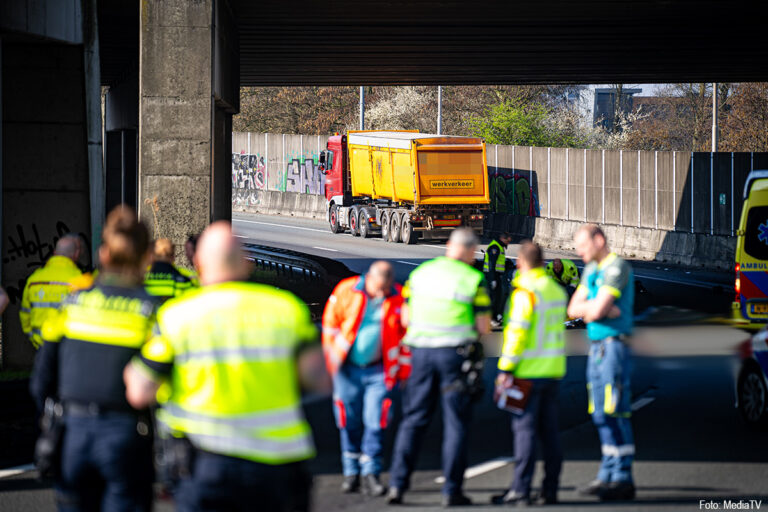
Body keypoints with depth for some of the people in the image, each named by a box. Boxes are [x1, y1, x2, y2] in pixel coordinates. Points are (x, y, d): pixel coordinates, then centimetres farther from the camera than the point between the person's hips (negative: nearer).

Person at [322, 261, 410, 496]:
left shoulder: (398, 299, -5)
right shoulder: (346, 291, -6)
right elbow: (330, 323, 5)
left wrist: (404, 369, 6)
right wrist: (332, 357, 5)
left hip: (379, 370, -1)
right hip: (347, 369, 1)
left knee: (375, 422, -6)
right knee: (350, 423, 6)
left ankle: (370, 474, 0)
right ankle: (351, 472, 17)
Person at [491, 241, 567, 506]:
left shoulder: (525, 292, -14)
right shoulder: (557, 291, 12)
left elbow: (517, 331, -18)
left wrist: (506, 367, -16)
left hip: (529, 371, -7)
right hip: (553, 370, 7)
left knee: (525, 428, -6)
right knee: (549, 429, 10)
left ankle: (521, 489, -6)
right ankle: (550, 489, 12)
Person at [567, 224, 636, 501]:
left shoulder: (617, 268, -12)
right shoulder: (591, 270, 17)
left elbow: (598, 310, -20)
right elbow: (573, 309, 11)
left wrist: (588, 307, 0)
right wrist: (598, 308, -5)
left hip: (614, 346, -9)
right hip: (596, 347, 9)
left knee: (614, 413, -10)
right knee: (600, 414, 10)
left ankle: (623, 479, -9)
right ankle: (608, 475, 15)